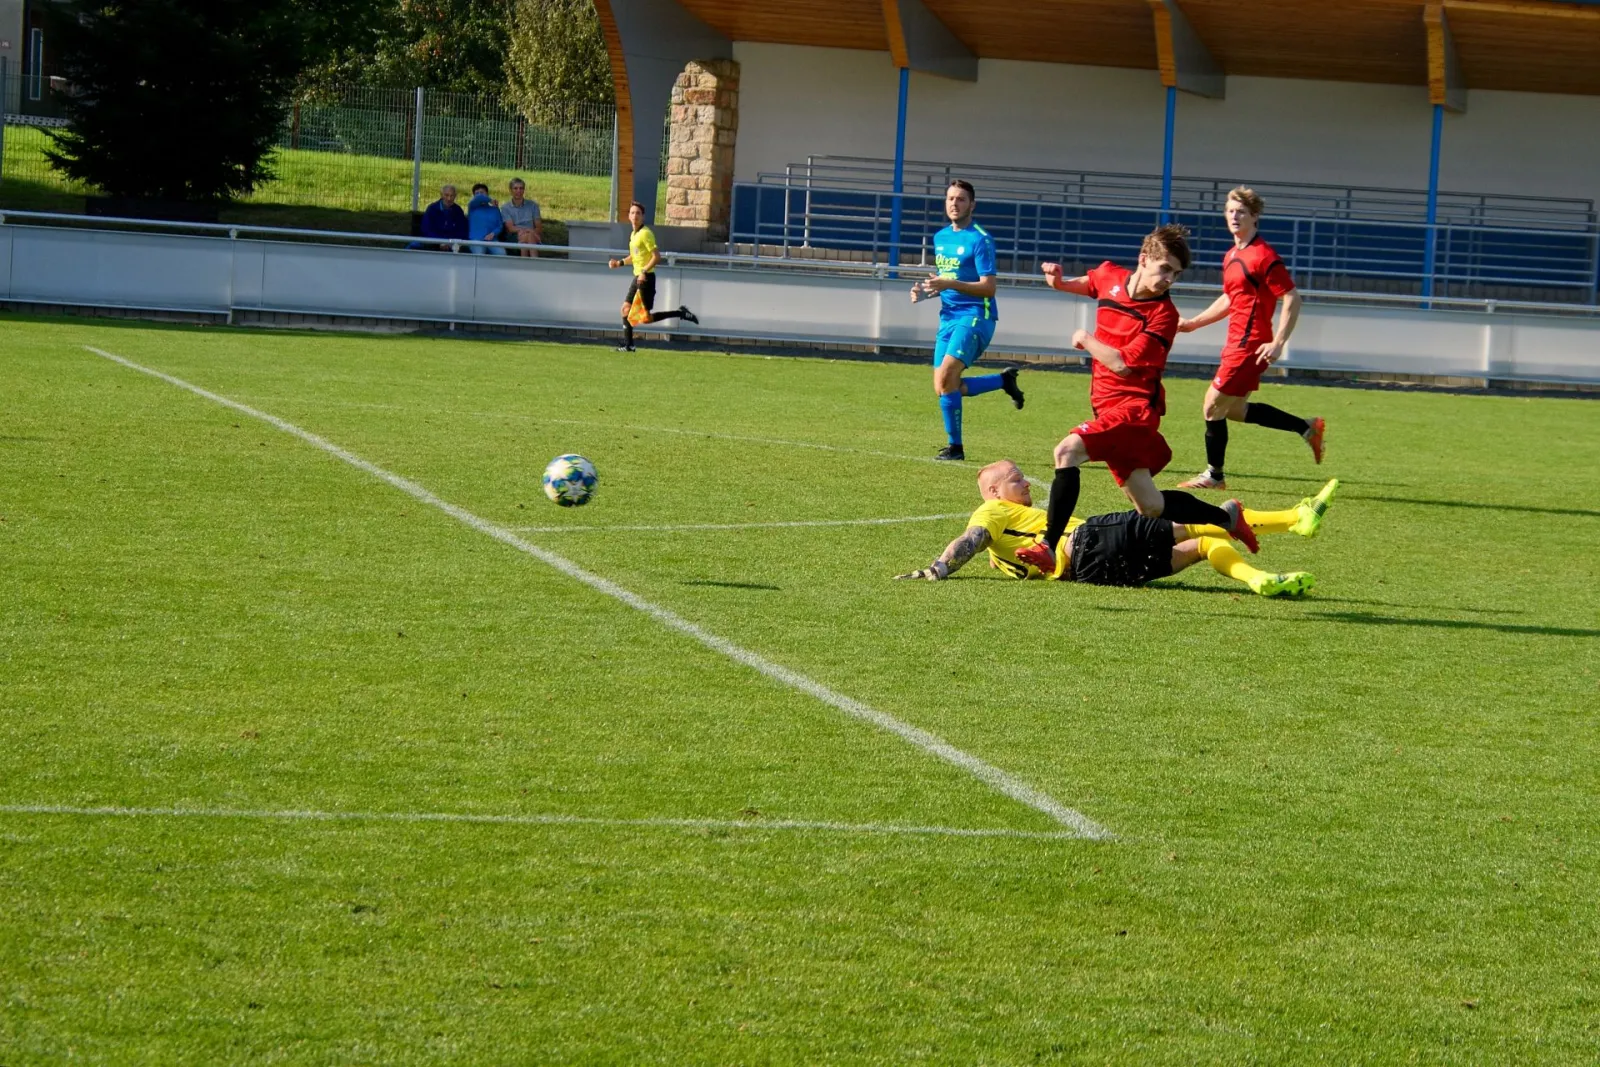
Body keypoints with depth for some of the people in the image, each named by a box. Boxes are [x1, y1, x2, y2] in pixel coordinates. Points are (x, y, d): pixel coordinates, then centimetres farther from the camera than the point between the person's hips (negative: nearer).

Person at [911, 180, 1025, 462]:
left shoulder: (980, 239, -10)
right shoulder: (940, 237, 14)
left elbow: (988, 288, -15)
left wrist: (949, 284, -26)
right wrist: (926, 290, 5)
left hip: (975, 315, -8)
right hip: (948, 317, 8)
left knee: (945, 378, -23)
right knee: (944, 389, 6)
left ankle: (955, 446, -11)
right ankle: (1004, 380, 27)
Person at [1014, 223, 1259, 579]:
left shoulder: (1164, 315, -15)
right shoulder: (1110, 277, 5)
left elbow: (1122, 363, -20)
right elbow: (1087, 284, 31)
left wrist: (1086, 340, -6)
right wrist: (1060, 283, 10)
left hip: (1133, 406, -8)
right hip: (1112, 407, 8)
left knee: (1068, 451, -27)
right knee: (1151, 508, 11)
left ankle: (1048, 546, -28)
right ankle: (1226, 516, 30)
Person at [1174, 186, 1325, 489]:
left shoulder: (1263, 256, -15)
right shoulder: (1231, 257, 13)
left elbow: (1292, 299, -17)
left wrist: (1277, 344, -22)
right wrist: (1193, 323, 24)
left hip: (1250, 346, -10)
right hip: (1237, 344, 10)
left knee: (1213, 407, -3)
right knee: (1234, 410, 17)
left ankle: (1214, 476, 12)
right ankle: (1308, 428, 25)